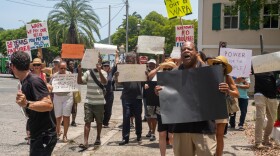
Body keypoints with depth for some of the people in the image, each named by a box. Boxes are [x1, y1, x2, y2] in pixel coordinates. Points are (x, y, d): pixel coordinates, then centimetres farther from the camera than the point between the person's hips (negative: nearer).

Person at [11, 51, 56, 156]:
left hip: (44, 136, -10)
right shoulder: (25, 82, 7)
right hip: (37, 135, 10)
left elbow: (49, 105, -31)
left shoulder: (34, 81, -22)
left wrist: (26, 104, -43)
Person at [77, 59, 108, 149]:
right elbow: (80, 81, -2)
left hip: (99, 102, -1)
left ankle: (98, 138, 30)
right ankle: (85, 142, -9)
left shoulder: (103, 73, -1)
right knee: (87, 122, -5)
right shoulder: (88, 72, 4)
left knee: (99, 122, 12)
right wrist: (79, 71, -16)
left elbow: (104, 82, -21)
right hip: (89, 102, 1)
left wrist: (99, 71, -31)